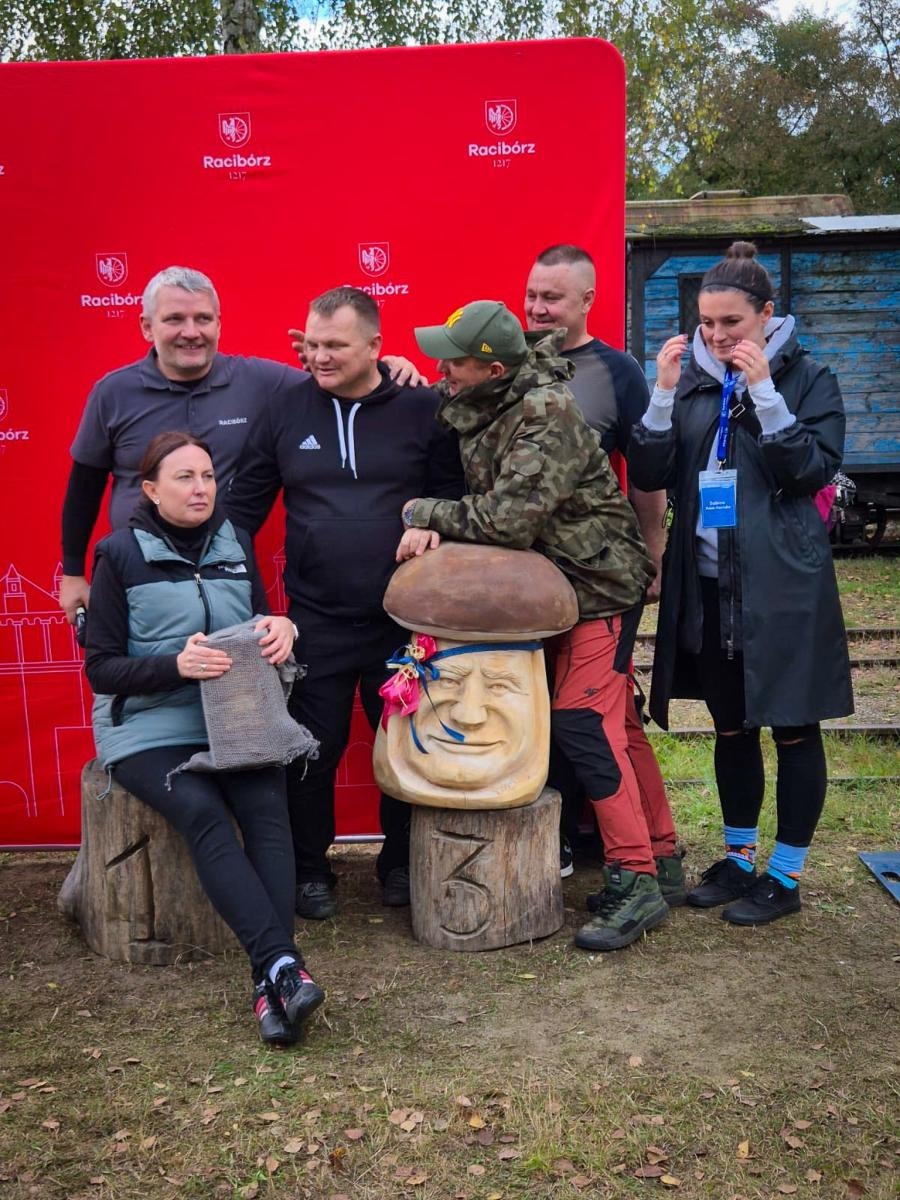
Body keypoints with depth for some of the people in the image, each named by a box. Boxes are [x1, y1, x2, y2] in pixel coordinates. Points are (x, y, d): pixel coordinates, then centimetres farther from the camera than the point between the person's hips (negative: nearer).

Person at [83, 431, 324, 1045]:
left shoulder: (236, 544, 10)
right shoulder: (121, 554, -2)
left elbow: (261, 625, 17)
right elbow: (101, 667, -4)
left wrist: (281, 628, -8)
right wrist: (177, 664, -22)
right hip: (148, 727, -3)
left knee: (266, 804, -26)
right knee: (201, 812, -30)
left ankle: (269, 982, -30)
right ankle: (283, 964, -34)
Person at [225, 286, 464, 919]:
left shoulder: (423, 409, -2)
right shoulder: (285, 413, 2)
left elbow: (458, 499, 4)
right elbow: (244, 507, 6)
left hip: (406, 617, 0)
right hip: (317, 622, 1)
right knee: (314, 749, 8)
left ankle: (401, 862, 33)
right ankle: (309, 870, 28)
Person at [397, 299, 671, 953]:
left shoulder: (548, 414, -25)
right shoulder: (477, 406, 2)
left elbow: (510, 518, -30)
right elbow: (474, 495, 10)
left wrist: (424, 512, -17)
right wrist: (431, 524, -12)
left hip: (599, 583, -9)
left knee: (583, 722, -12)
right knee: (551, 713, 13)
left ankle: (637, 881, -4)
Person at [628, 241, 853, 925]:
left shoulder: (807, 378, -1)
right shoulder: (691, 379, 7)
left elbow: (815, 468, -12)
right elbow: (649, 475, 0)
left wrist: (764, 392, -17)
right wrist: (664, 393, -11)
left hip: (783, 585, -4)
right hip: (708, 583, 4)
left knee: (792, 729, 5)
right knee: (731, 728, 15)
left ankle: (785, 876, 19)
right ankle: (739, 860, 30)